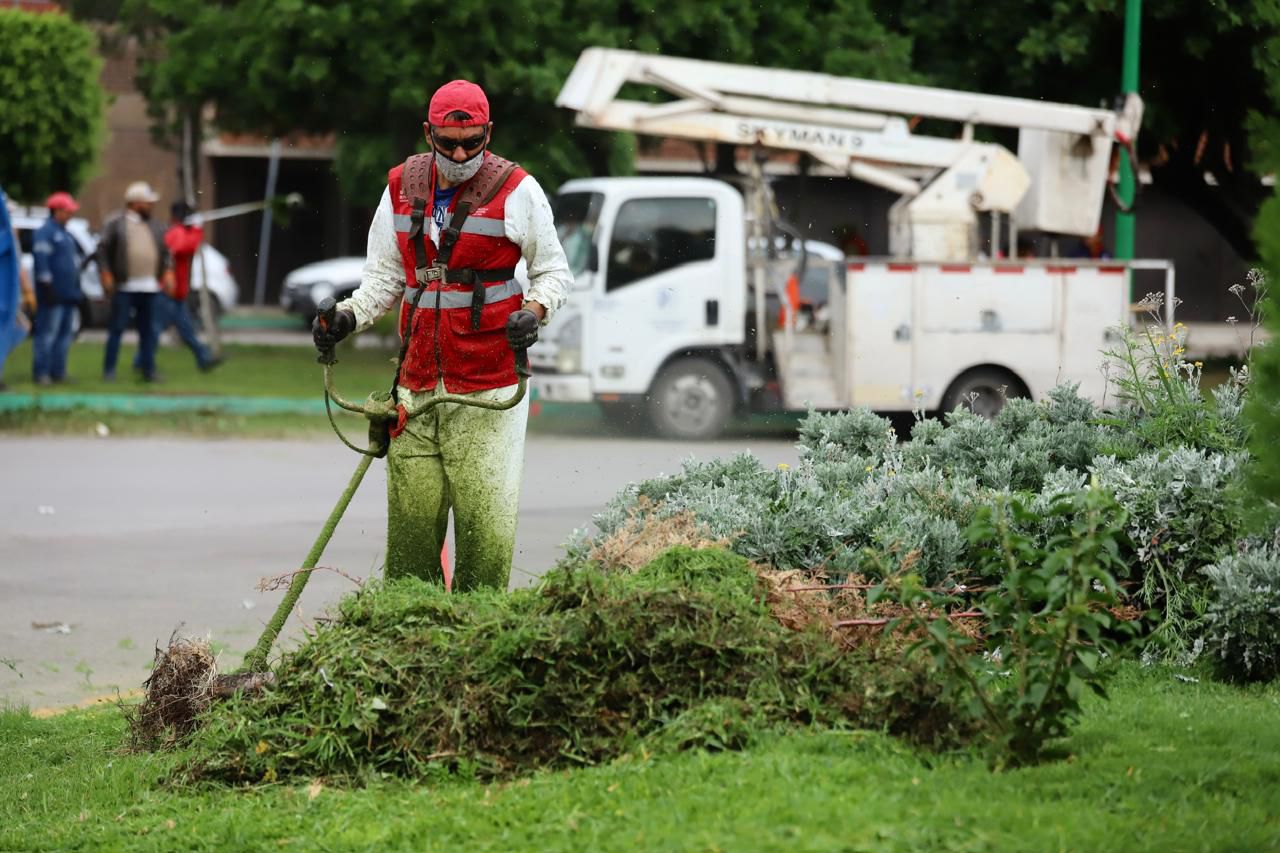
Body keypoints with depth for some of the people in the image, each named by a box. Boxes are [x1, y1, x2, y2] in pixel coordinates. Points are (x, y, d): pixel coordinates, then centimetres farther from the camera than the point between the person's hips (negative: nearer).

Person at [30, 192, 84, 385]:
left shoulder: (65, 235, 21)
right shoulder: (45, 233, -8)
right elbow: (41, 260, -16)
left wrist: (76, 291, 23)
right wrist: (46, 285, -20)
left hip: (68, 295, 9)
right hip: (53, 296, -9)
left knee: (65, 335, 10)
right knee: (47, 333, -10)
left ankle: (58, 372, 15)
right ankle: (41, 374, -9)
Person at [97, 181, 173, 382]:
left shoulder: (154, 227, 16)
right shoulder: (115, 224, 1)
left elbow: (165, 252, 18)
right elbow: (103, 250, -2)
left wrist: (168, 272, 5)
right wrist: (106, 274, -10)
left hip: (149, 288, 5)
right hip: (124, 288, -5)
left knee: (148, 330, 6)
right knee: (117, 328, -2)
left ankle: (148, 369, 11)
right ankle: (109, 370, 2)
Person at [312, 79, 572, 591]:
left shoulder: (516, 191, 0)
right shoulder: (402, 189, 12)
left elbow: (554, 272, 8)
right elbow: (384, 278, 20)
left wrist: (534, 311, -12)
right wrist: (348, 317, 2)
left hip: (487, 387, -4)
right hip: (416, 384, 4)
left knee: (484, 517, -8)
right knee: (410, 515, 0)